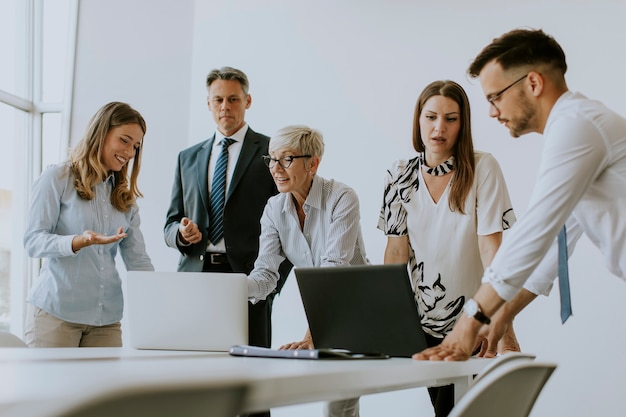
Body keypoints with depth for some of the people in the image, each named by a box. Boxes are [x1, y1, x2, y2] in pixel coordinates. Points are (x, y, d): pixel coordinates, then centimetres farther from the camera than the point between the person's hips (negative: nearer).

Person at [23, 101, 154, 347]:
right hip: (56, 311, -4)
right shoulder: (57, 179, 1)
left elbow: (138, 260, 10)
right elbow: (33, 241, -6)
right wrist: (78, 242, -24)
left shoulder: (125, 197, 16)